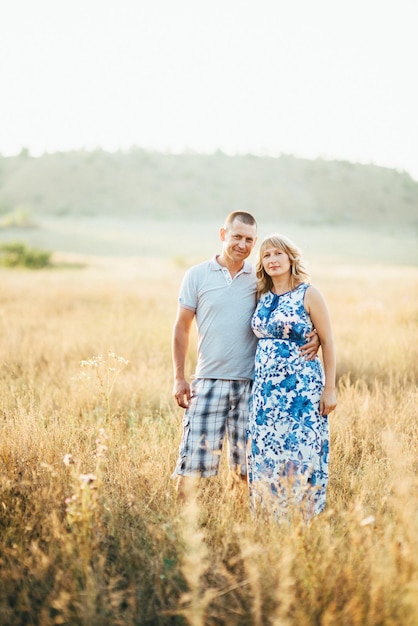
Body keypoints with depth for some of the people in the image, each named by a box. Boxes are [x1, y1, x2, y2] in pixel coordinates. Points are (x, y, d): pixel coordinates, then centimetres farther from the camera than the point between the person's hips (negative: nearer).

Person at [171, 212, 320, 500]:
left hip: (251, 382, 2)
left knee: (245, 463, 9)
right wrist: (179, 378, 1)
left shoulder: (261, 278, 5)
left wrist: (313, 336, -11)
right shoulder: (197, 275, 2)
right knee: (193, 458, -6)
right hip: (209, 380, -1)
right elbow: (182, 328, 6)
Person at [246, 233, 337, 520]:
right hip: (266, 388, 5)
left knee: (299, 451, -5)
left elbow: (328, 341, -4)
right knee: (264, 453, 4)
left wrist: (330, 388, -8)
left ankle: (302, 517, 7)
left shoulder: (309, 294, -4)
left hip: (301, 388, -5)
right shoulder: (263, 297, 11)